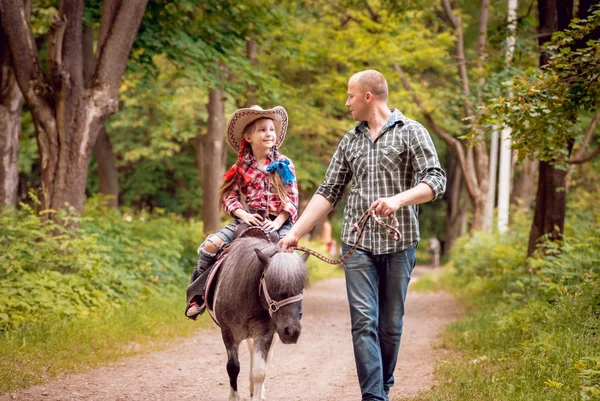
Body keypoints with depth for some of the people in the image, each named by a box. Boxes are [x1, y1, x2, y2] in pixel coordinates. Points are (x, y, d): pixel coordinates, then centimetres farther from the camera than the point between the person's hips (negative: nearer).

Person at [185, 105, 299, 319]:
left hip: (278, 222, -1)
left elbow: (292, 199, 0)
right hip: (248, 220, 2)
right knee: (211, 245, -17)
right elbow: (229, 197, 6)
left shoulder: (284, 165, 4)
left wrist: (278, 222, -14)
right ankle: (196, 295, -1)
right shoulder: (242, 168, 7)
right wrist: (243, 214, -13)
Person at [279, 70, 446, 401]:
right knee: (364, 322, -8)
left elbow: (436, 180, -9)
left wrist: (399, 199, -26)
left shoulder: (410, 132, 0)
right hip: (357, 243, 3)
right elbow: (328, 193, 12)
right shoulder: (349, 142, 13)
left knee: (391, 324, 7)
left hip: (398, 243, -3)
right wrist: (295, 232, 4)